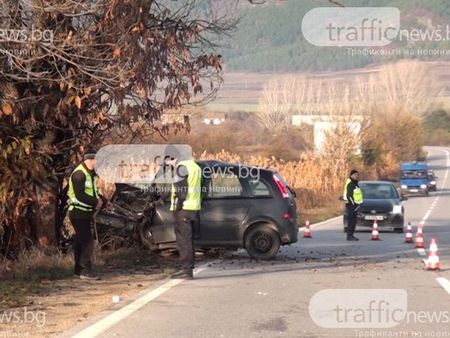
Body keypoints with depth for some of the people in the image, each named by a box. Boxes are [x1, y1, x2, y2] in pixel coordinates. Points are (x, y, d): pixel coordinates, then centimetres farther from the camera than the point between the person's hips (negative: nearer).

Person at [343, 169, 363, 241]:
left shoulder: (355, 184, 18)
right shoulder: (350, 184, -14)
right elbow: (349, 196, -20)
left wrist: (357, 204, 19)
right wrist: (353, 204, -21)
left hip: (354, 205, 10)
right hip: (351, 205, -10)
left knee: (353, 221, 11)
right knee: (351, 221, -11)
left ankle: (351, 235, 16)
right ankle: (349, 236, -10)